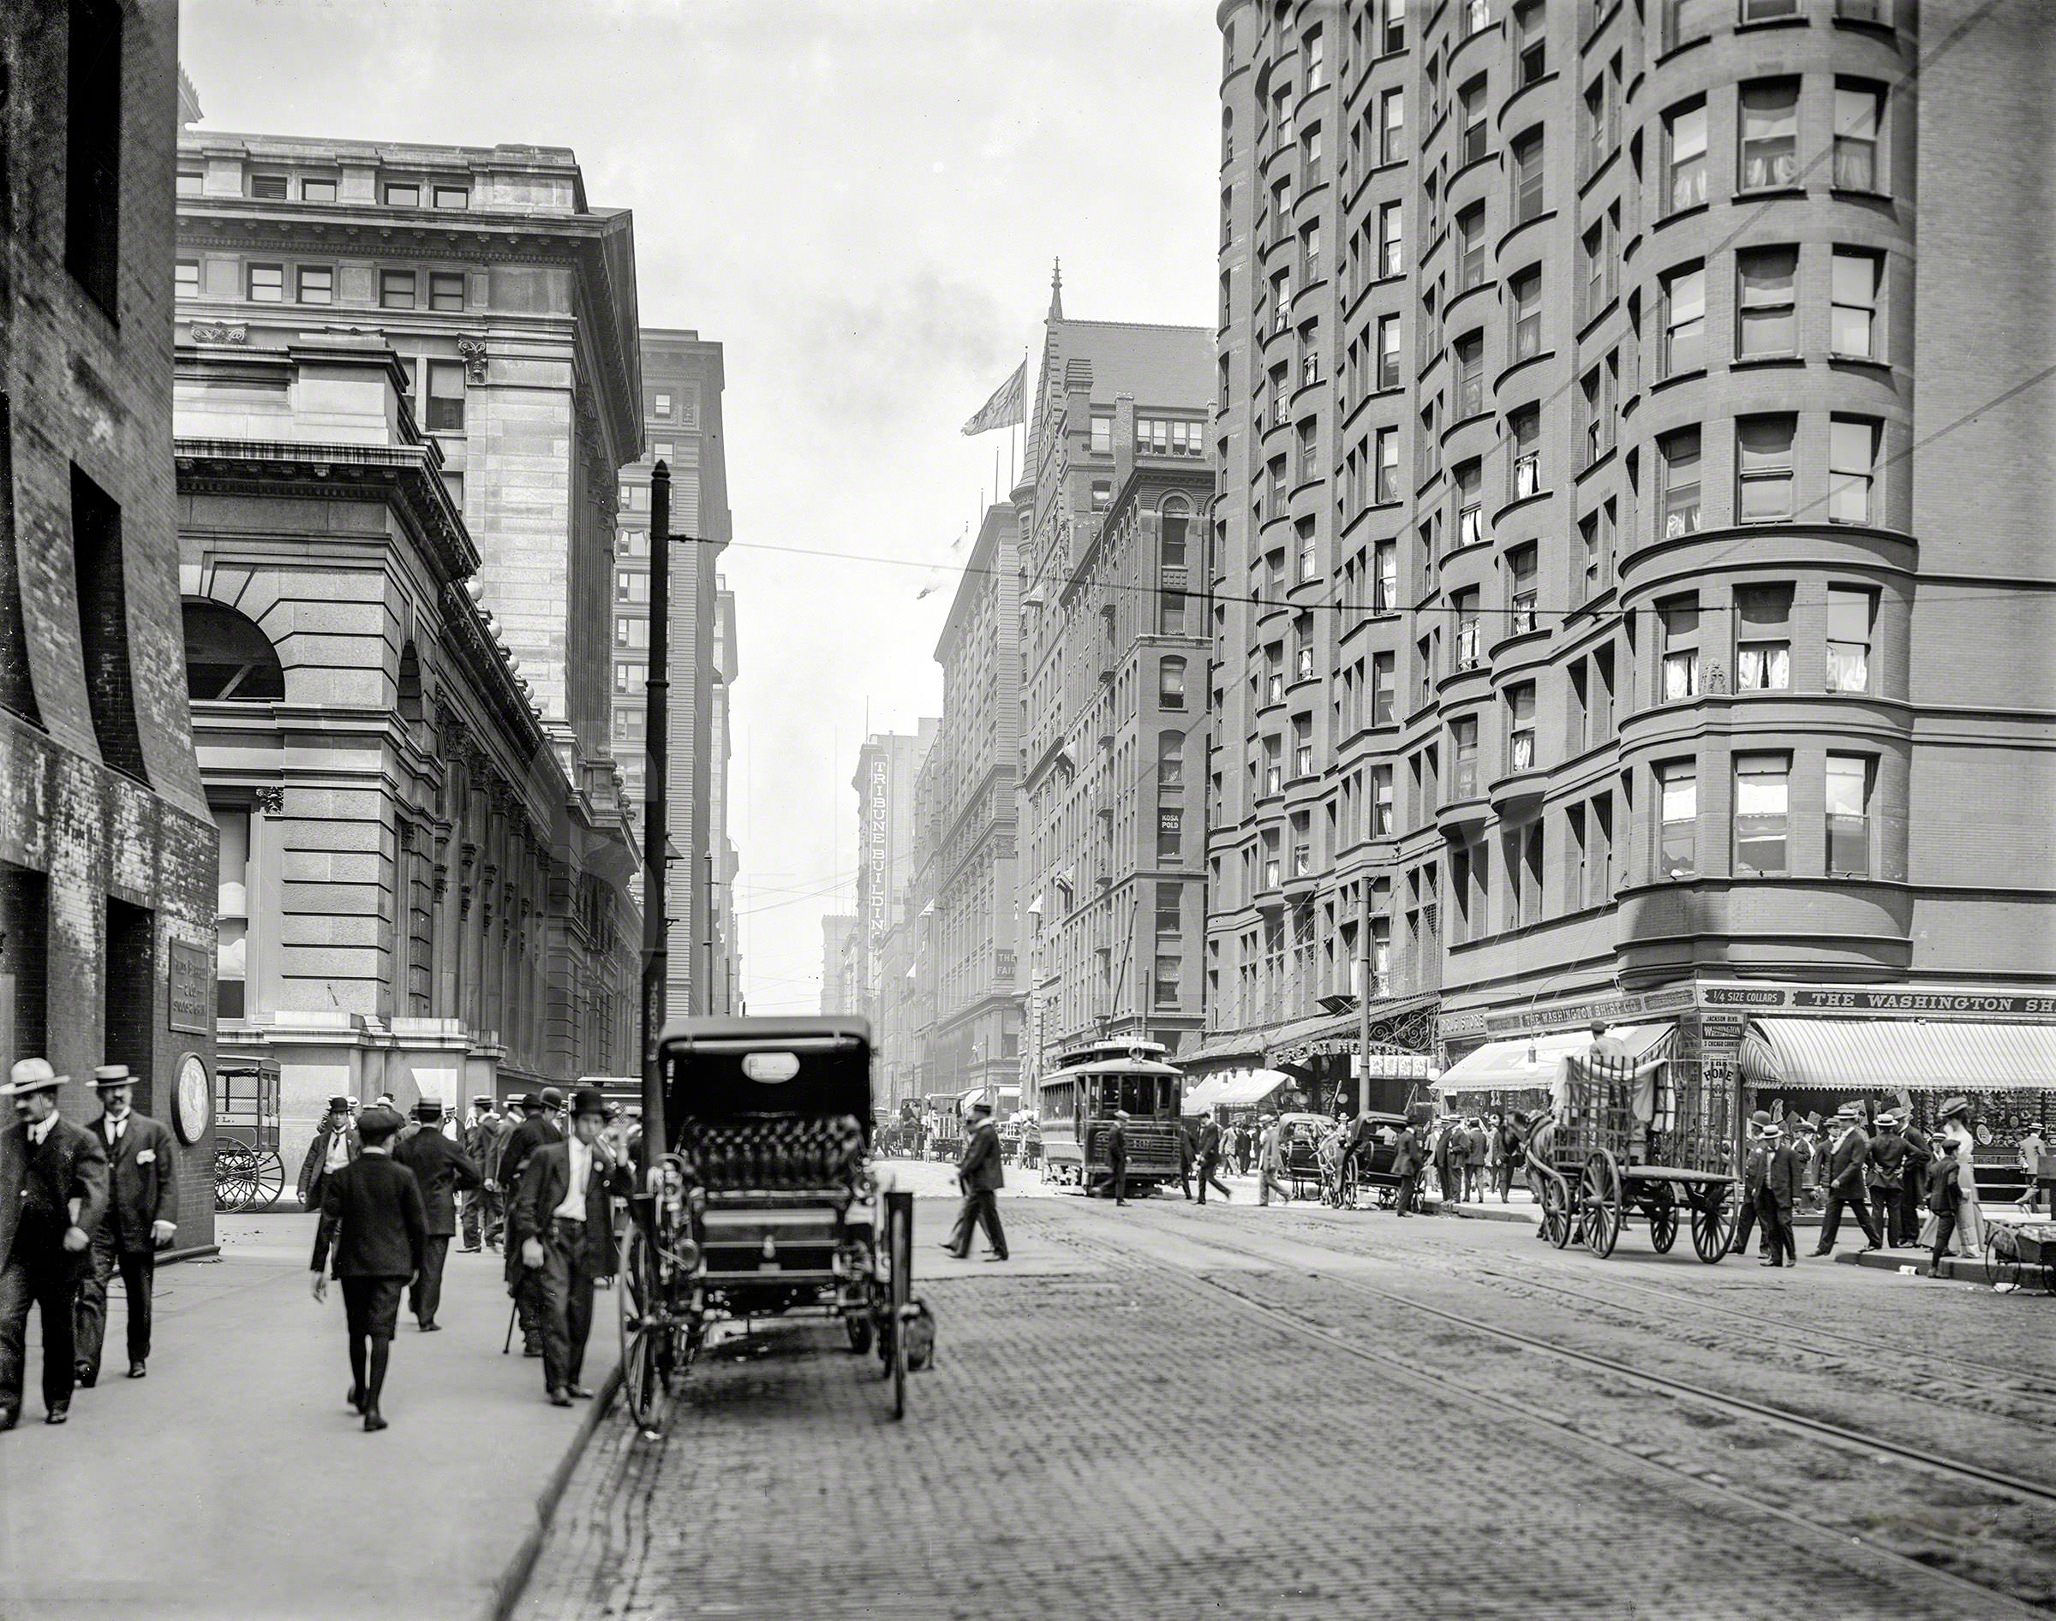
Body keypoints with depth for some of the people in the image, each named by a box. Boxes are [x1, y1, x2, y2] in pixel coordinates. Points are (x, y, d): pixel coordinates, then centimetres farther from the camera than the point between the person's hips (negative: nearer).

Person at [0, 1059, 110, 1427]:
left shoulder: (81, 1141, -4)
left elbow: (95, 1193, -13)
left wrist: (81, 1230, -28)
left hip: (58, 1255, -3)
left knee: (58, 1334, 9)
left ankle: (58, 1403, 23)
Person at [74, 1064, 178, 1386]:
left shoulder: (154, 1132, 4)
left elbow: (168, 1180, 1)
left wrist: (165, 1218, -10)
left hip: (139, 1227, 0)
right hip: (97, 1228, 0)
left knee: (140, 1298, 10)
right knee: (91, 1293, -13)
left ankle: (138, 1358, 26)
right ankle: (85, 1364, -18)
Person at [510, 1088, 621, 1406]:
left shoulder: (602, 1161, 14)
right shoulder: (547, 1155, 2)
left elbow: (624, 1190, 0)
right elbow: (525, 1201, 0)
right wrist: (529, 1239, -10)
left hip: (586, 1238, 4)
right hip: (553, 1236, -4)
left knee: (581, 1313, 6)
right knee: (555, 1307, -12)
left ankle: (572, 1380, 17)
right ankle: (556, 1383, -13)